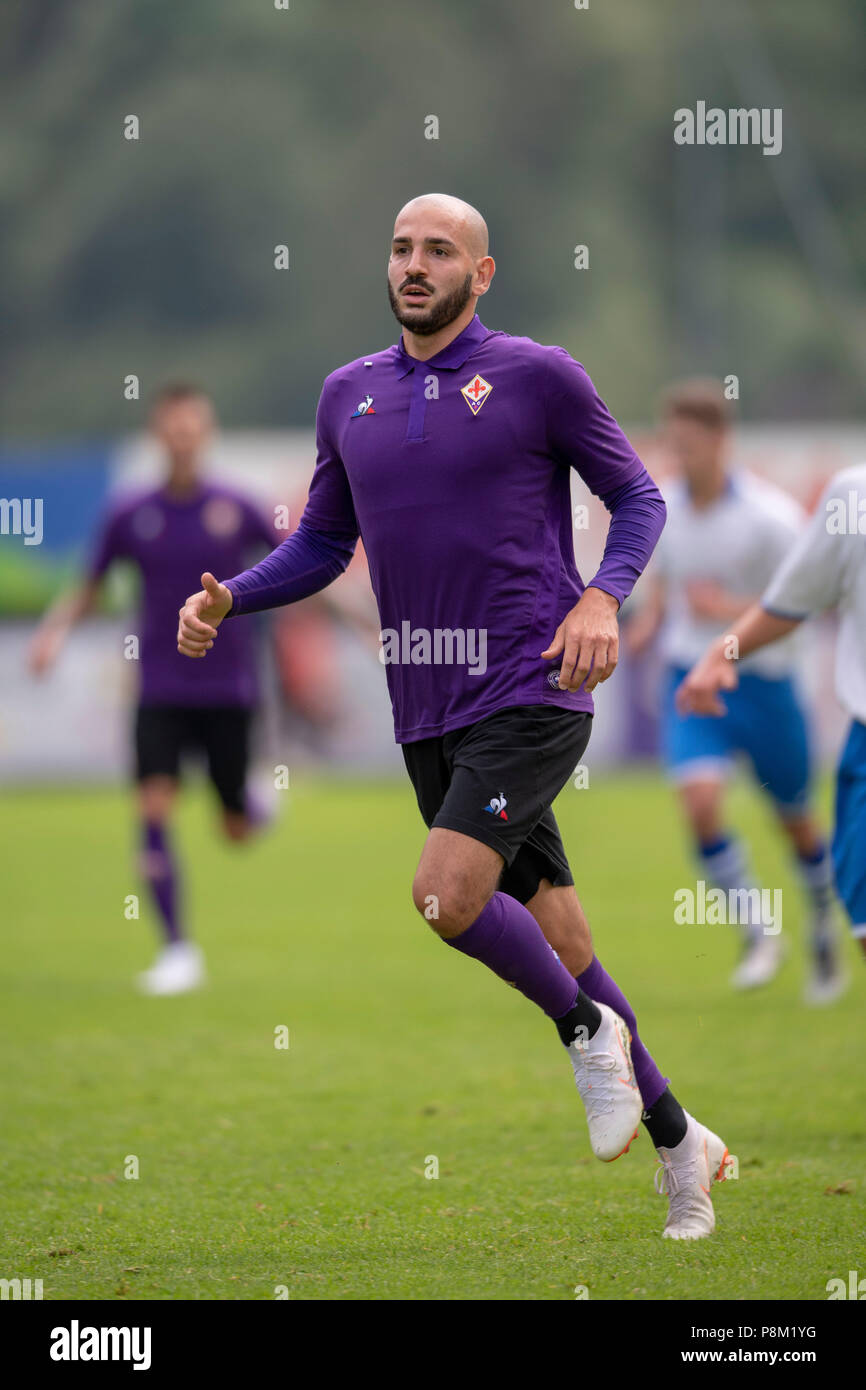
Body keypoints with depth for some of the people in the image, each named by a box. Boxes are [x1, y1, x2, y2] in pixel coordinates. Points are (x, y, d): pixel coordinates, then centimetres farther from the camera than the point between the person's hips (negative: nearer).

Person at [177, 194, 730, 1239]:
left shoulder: (538, 377, -4)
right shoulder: (350, 394, 10)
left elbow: (638, 497, 3)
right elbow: (322, 544, 19)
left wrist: (602, 600, -15)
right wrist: (227, 599, 2)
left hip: (532, 695, -5)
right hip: (428, 715, 5)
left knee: (446, 895, -23)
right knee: (554, 939, 9)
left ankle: (589, 1032, 3)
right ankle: (678, 1143, 22)